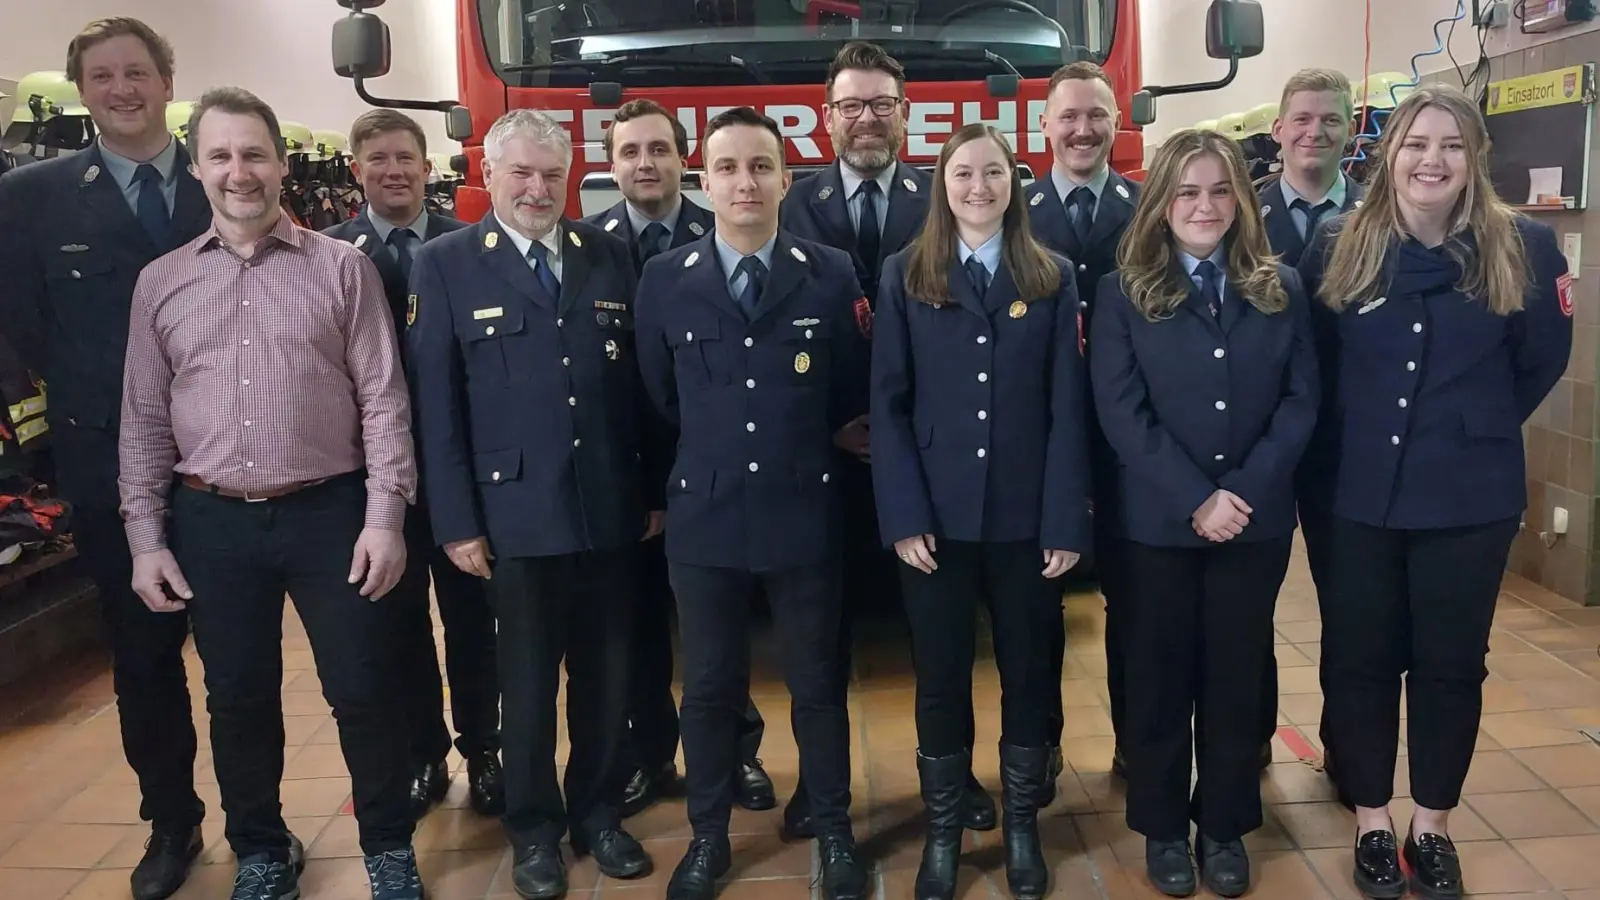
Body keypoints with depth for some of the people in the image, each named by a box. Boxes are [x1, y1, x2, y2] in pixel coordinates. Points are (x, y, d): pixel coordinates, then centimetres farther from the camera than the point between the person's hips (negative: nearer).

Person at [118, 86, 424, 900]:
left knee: (361, 690, 4)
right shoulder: (160, 283, 6)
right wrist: (146, 536, 4)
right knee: (237, 697, 13)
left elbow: (382, 399, -4)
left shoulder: (342, 268, -1)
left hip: (329, 512, -2)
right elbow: (143, 420, 8)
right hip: (211, 522, 3)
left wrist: (384, 517, -10)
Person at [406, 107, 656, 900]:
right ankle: (534, 828, 27)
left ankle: (597, 812, 31)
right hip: (515, 512, -2)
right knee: (528, 680, 10)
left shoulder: (608, 256, 8)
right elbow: (434, 402, -4)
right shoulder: (445, 265, 0)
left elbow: (637, 381, 8)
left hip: (610, 508, 3)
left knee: (607, 674, 12)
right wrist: (456, 521, -7)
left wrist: (655, 491, 6)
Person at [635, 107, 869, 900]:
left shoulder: (831, 275, -3)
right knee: (708, 686, 13)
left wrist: (805, 453, 8)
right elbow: (658, 400, 9)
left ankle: (834, 833, 31)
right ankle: (708, 836, 32)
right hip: (703, 516, 1)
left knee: (816, 683, 13)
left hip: (803, 514, -1)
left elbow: (852, 397, 4)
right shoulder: (664, 279, 0)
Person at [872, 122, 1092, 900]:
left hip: (1026, 514, 1)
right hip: (937, 513, 0)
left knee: (1029, 673, 11)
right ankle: (942, 829, 26)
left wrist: (1066, 520, -7)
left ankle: (1022, 825, 29)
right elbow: (889, 404, -2)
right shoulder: (905, 276, 3)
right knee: (940, 677, 9)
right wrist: (903, 514, -10)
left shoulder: (1052, 278, 5)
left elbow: (1067, 407, 0)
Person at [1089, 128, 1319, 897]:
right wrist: (1196, 498, -17)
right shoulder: (1123, 292, -1)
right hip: (1158, 520, -2)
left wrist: (1245, 490, -13)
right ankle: (1163, 826, 24)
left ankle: (1225, 824, 28)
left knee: (1237, 676, 12)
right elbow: (1121, 411, -9)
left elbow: (1301, 400, 0)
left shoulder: (1281, 290, 6)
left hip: (1257, 518, 2)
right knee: (1160, 677, 9)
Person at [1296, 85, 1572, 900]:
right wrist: (1346, 437, 6)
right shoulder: (1338, 247, -2)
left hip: (1470, 498, 0)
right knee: (1358, 661, 9)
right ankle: (1372, 825, 26)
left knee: (1450, 664, 11)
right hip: (1354, 495, 1)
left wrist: (1477, 429, 8)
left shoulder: (1523, 248, -4)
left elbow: (1543, 358, 7)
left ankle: (1432, 828, 28)